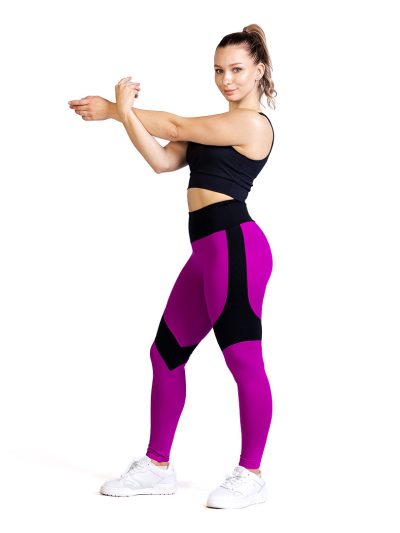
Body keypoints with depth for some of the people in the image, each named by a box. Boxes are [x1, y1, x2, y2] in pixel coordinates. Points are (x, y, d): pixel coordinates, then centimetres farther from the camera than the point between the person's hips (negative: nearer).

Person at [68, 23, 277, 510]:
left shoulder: (252, 124, -6)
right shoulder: (218, 128, 22)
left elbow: (176, 127, -4)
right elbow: (163, 160, 9)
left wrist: (120, 109, 7)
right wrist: (125, 115, -2)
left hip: (234, 246, -10)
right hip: (208, 251, 10)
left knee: (243, 358, -6)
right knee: (166, 353, 11)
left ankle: (251, 477, 2)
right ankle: (158, 466, 20)